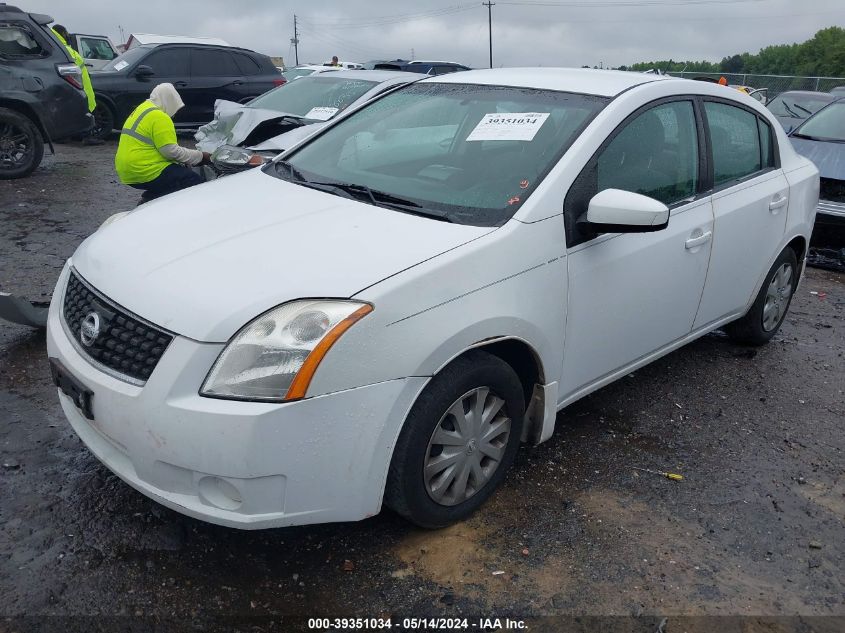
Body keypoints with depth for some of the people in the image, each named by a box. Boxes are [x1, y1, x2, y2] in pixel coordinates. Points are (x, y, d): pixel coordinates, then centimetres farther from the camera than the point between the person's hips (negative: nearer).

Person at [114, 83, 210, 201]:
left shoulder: (140, 110, 19)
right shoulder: (159, 117, -13)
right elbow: (171, 151, -17)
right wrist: (200, 156, -6)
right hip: (145, 173, -10)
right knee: (195, 181, -10)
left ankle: (149, 200, 10)